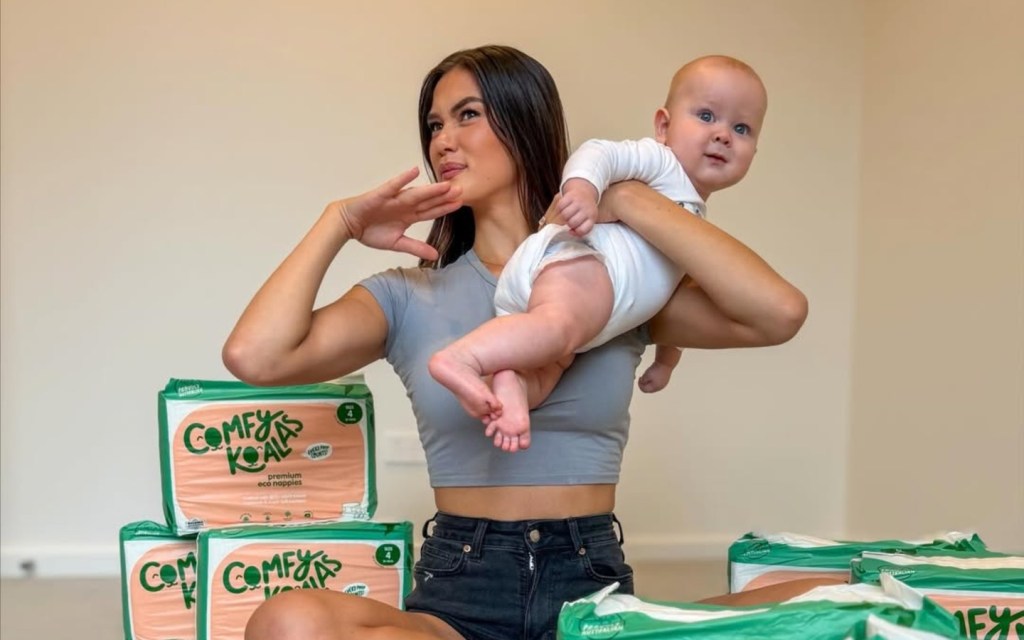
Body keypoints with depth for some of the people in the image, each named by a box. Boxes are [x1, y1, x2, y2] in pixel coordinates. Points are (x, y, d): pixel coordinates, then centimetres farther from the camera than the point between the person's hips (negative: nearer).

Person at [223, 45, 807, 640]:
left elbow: (780, 312, -9)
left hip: (592, 589, -1)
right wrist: (338, 222, 1)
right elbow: (255, 356, -7)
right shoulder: (410, 297, 8)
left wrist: (629, 201, -7)